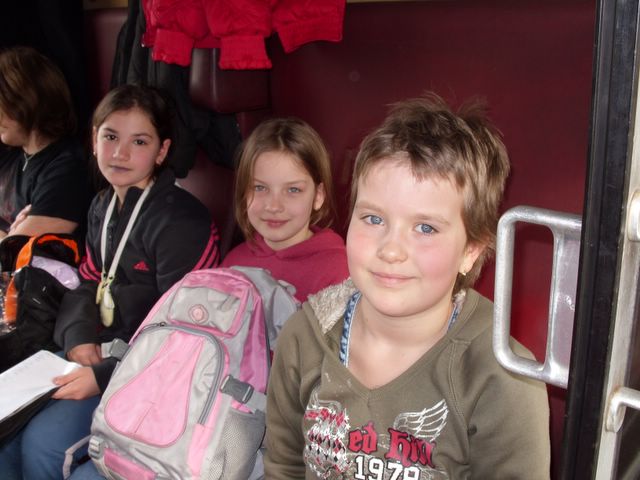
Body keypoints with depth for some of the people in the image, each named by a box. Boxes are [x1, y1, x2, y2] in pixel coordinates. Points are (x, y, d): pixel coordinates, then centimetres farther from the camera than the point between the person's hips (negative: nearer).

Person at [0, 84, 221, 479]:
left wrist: (104, 376, -21)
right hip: (99, 352, 8)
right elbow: (88, 283, 15)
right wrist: (79, 336, -6)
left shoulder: (182, 221, -19)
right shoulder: (103, 206, 10)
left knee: (43, 443, -18)